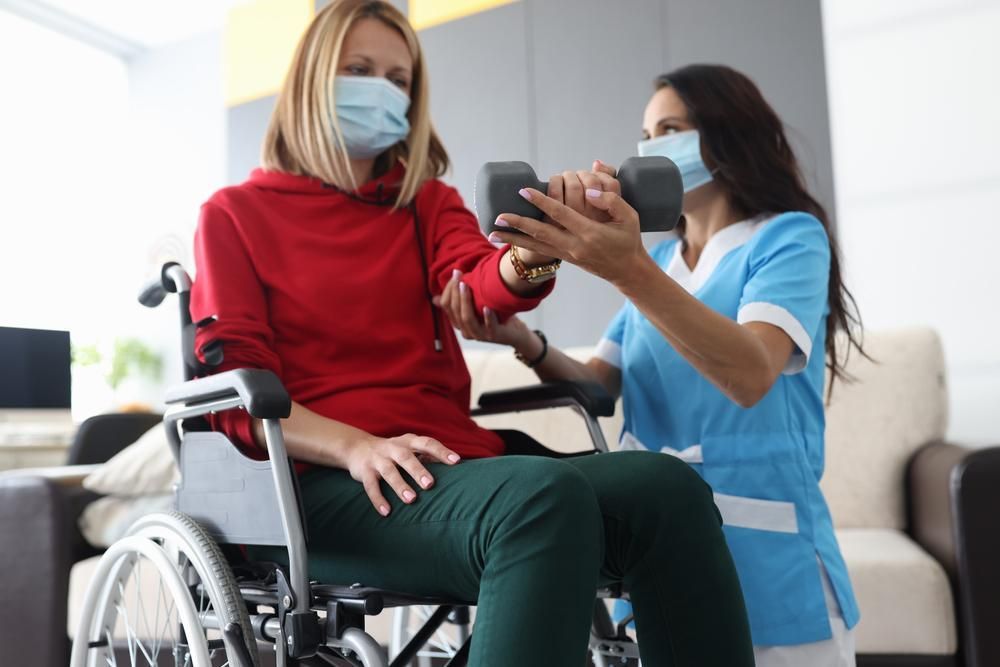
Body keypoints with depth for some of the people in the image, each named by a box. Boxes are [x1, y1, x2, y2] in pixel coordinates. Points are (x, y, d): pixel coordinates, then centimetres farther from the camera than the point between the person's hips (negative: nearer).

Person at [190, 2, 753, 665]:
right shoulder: (235, 213, 11)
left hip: (450, 457, 4)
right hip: (327, 480, -3)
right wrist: (356, 445, -19)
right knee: (547, 498, -36)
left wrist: (536, 250, -29)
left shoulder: (428, 201, 20)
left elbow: (482, 286, -4)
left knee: (668, 488, -26)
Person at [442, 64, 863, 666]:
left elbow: (751, 376, -25)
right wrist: (523, 341, -14)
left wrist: (629, 272, -36)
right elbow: (603, 386, 5)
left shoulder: (791, 236, -6)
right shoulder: (661, 261, 13)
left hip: (765, 555, -5)